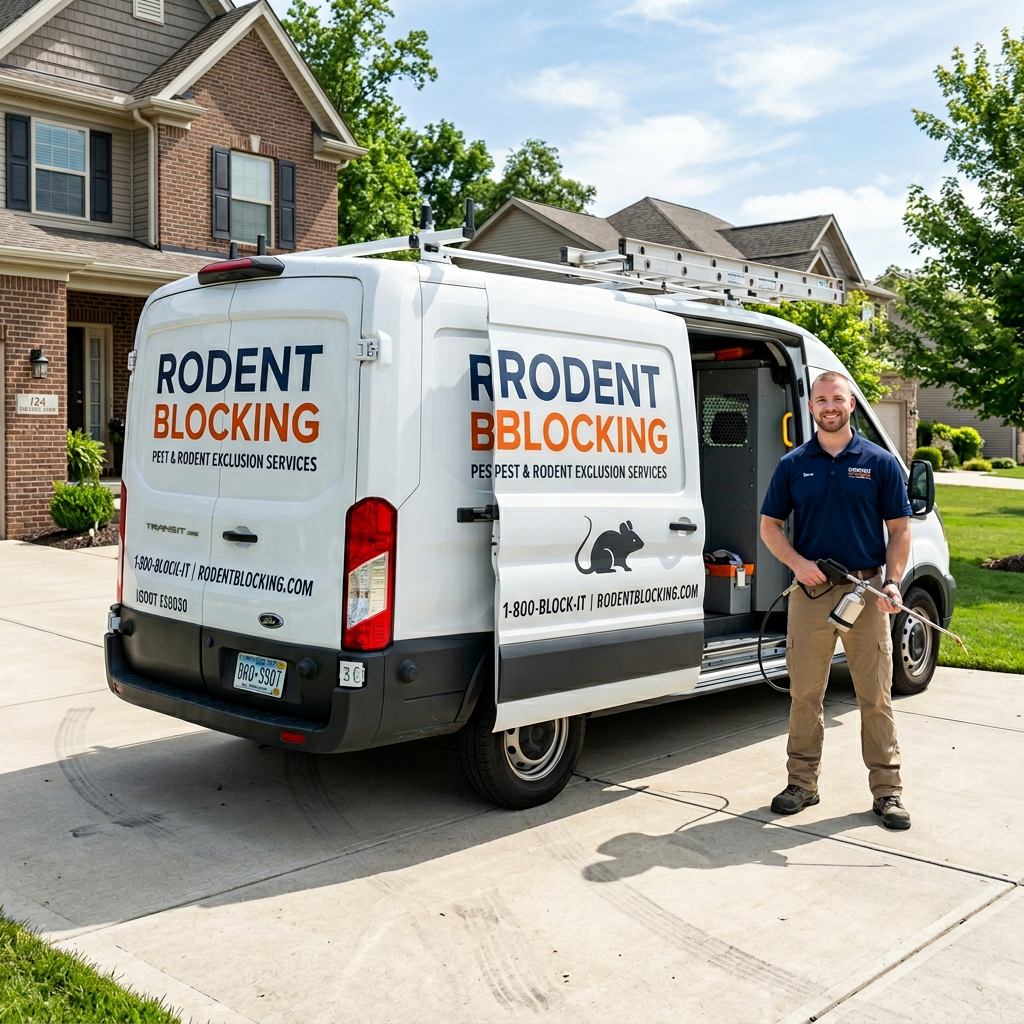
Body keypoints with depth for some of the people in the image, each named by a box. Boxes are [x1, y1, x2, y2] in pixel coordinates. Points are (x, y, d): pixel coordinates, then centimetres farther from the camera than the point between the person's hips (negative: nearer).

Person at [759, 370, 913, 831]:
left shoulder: (880, 462, 3)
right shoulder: (793, 464, 6)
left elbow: (899, 530, 4)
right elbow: (770, 525, 9)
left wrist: (892, 582, -10)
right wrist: (798, 563, -8)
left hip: (866, 590, -1)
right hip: (810, 591, 1)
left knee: (876, 696, 3)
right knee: (804, 694, 7)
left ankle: (887, 789, 13)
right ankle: (803, 782, 20)